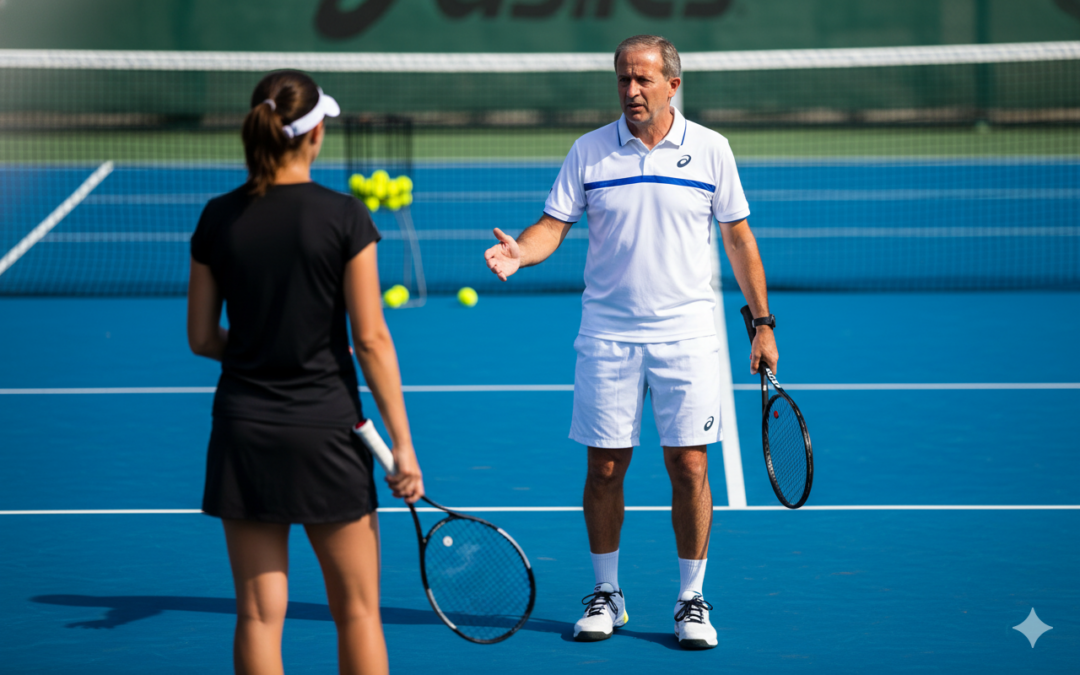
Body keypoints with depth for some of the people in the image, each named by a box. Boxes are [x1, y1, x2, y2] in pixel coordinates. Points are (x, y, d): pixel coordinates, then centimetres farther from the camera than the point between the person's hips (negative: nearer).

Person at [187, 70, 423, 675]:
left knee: (259, 616, 6)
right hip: (324, 428, -3)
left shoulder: (219, 218, 0)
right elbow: (371, 340, -10)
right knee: (358, 611, 9)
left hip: (243, 430, 3)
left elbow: (202, 338, 5)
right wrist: (402, 443, -5)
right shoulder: (344, 217, -10)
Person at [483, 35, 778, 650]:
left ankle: (692, 600, 11)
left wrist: (762, 324, 5)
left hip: (686, 335, -1)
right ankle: (606, 595, 18)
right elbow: (553, 225, 1)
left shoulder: (710, 150, 1)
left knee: (689, 467, -2)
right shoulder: (589, 151, 2)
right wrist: (519, 253, -22)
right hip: (607, 336, 1)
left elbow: (739, 237, 7)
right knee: (605, 468, 3)